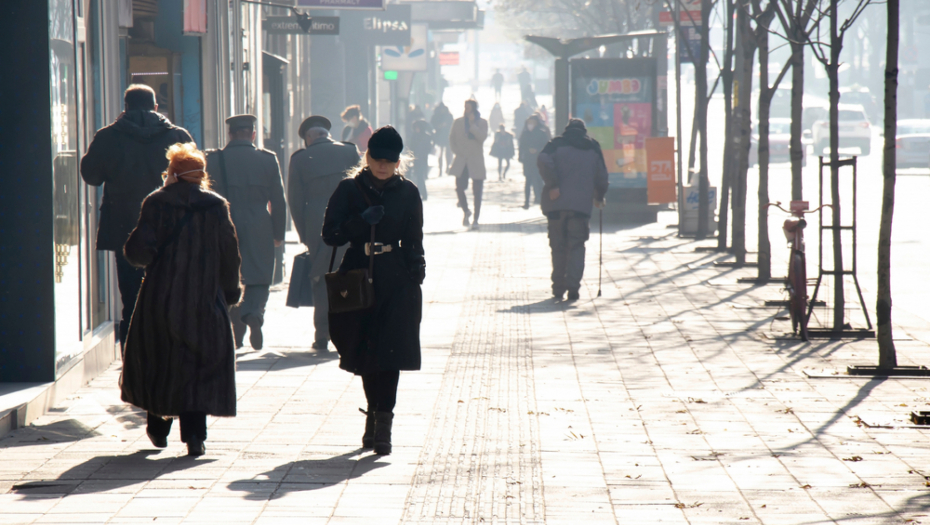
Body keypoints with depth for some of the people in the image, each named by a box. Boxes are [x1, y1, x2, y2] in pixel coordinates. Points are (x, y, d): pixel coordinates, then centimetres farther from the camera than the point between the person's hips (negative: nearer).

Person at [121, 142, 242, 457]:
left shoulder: (156, 204, -4)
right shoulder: (217, 206, 0)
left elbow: (141, 251, -11)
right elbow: (230, 254, 2)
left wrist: (130, 251, 12)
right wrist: (231, 291, 14)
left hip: (160, 298, 0)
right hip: (204, 300, 0)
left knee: (156, 360, 17)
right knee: (201, 364, 3)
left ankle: (158, 426, 26)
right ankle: (194, 434, -8)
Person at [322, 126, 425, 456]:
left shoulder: (407, 193, 5)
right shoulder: (349, 190, 2)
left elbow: (413, 242, 10)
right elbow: (330, 235, -2)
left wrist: (416, 273, -3)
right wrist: (361, 221, -16)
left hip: (396, 280, -1)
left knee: (389, 351, -11)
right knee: (365, 354, 7)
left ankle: (382, 421, -12)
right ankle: (375, 415, 25)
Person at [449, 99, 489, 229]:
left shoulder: (482, 123, 3)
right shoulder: (458, 122, 8)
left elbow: (482, 137, -13)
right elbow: (452, 139, 14)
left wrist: (472, 124, -14)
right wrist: (457, 151, 0)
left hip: (476, 162, -1)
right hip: (461, 162, 1)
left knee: (477, 192, -2)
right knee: (459, 188, -11)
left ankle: (475, 220, 6)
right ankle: (466, 212, 15)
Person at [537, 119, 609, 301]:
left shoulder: (557, 144, 7)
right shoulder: (593, 148, 14)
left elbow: (544, 161, -13)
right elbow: (602, 177, 15)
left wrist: (552, 185, -12)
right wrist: (599, 197, 31)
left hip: (557, 203, 0)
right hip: (582, 204, 0)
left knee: (558, 246, 7)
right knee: (577, 246, 1)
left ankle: (558, 288, 8)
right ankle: (573, 285, -15)